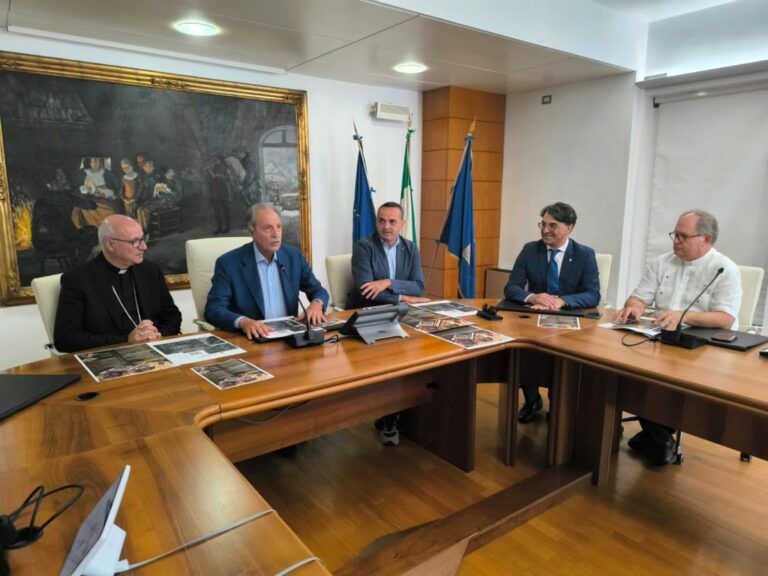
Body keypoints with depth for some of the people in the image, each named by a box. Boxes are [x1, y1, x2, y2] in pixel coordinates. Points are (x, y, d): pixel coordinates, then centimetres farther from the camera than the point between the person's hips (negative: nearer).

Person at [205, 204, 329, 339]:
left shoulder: (294, 256, 6)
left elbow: (318, 290, 12)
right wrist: (243, 322, -30)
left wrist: (316, 304, -12)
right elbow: (213, 310, -11)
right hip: (253, 337, -1)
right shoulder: (228, 263, -6)